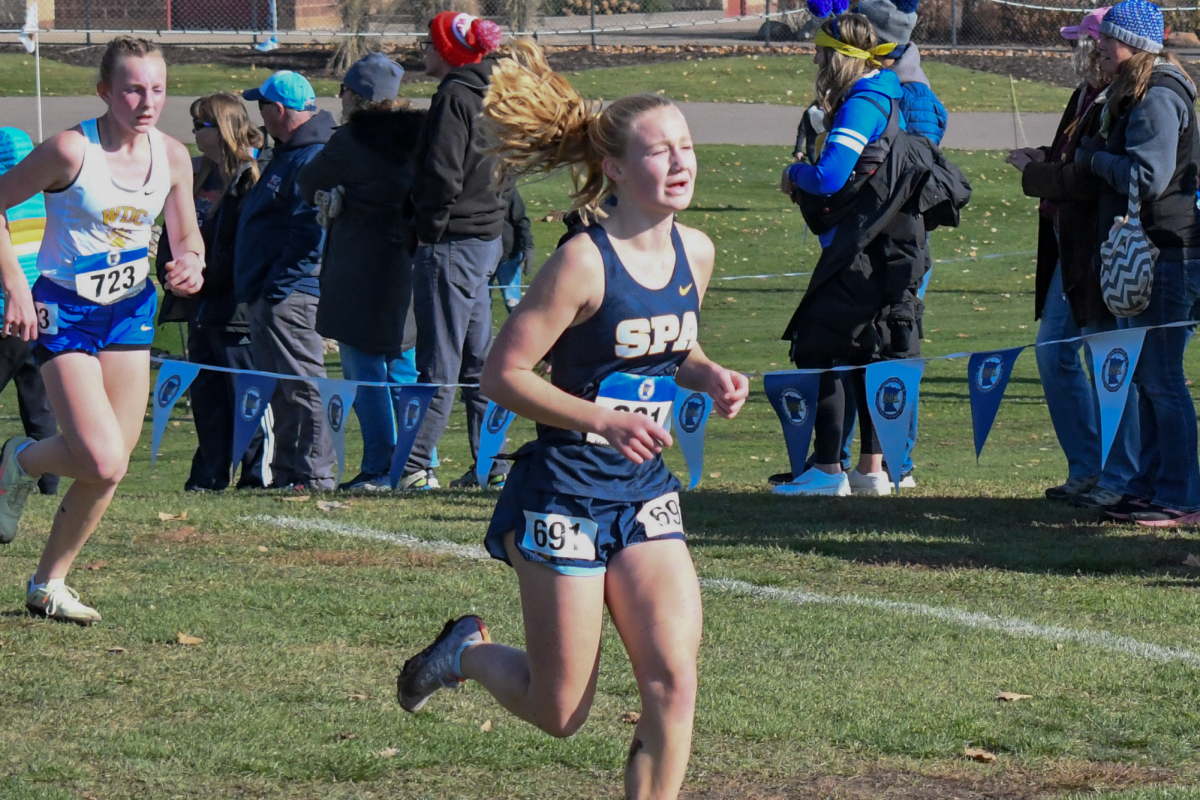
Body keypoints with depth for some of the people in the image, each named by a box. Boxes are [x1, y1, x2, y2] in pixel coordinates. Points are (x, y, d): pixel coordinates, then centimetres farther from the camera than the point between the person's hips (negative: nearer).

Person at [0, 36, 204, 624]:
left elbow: (187, 234, 13)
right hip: (64, 311, -6)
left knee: (111, 467, 3)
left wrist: (191, 263, -10)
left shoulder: (172, 157, -1)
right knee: (102, 461, -18)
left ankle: (49, 584, 22)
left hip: (130, 311, 6)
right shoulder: (72, 150, -18)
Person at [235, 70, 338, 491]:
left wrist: (278, 286, -24)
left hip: (289, 297, -11)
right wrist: (257, 287, 21)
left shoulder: (312, 158, -16)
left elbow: (309, 233, -23)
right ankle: (286, 472, 19)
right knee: (281, 390, 14)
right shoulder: (289, 153, 18)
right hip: (269, 296, 11)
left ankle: (313, 473, -6)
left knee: (301, 387, -8)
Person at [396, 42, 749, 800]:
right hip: (564, 498, -6)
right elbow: (504, 373, -16)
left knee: (674, 684, -9)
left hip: (645, 495, 6)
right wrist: (605, 421, -25)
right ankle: (469, 652, 34)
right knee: (560, 711, 3)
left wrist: (711, 377, 0)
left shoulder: (694, 253, 4)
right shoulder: (585, 263, -17)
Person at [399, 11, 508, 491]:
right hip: (486, 238, 9)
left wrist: (429, 230, -11)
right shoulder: (489, 96, 12)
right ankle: (491, 464, 14)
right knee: (478, 360, 13)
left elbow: (443, 176, -21)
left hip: (450, 245, -9)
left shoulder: (454, 98, -15)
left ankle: (415, 466, -6)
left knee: (439, 362, -7)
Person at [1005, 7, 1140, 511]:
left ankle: (1119, 479, 5)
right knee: (1054, 353, 14)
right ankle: (1087, 469, 24)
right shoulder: (1085, 97, 13)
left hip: (1100, 256, -11)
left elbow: (1093, 181, -25)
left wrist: (1035, 173, -13)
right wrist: (1046, 161, 4)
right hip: (1069, 255, 11)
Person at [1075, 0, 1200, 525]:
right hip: (1142, 253, 11)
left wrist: (1093, 158, -8)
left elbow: (1148, 178, -22)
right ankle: (1150, 487, 18)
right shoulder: (1133, 95, 18)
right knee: (1145, 377, 13)